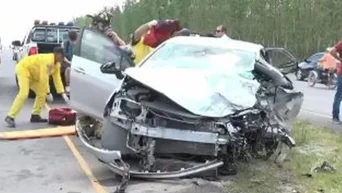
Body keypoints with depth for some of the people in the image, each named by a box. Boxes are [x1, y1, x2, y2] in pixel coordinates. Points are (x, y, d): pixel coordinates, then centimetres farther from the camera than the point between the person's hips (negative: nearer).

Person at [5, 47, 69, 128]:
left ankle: (35, 116, 11)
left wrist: (63, 94, -6)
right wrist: (48, 93, -24)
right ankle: (10, 117, -23)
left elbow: (57, 79, 2)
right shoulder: (47, 60, -29)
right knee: (24, 94, -24)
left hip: (33, 74, 10)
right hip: (23, 68, -10)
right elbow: (44, 78, -30)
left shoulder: (57, 64, 1)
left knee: (42, 94, 3)